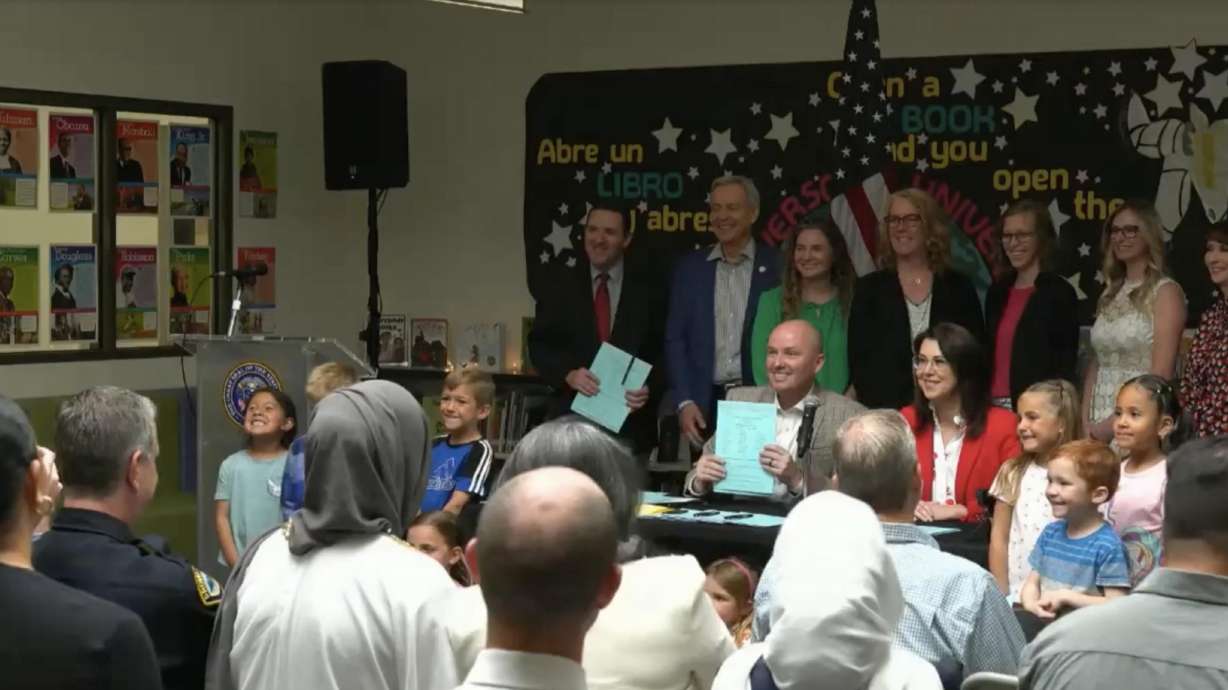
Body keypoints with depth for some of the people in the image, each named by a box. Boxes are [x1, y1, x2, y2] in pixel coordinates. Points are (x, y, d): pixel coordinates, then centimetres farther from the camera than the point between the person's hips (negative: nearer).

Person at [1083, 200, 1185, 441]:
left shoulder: (1165, 291, -6)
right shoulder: (1111, 293, 13)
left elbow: (1161, 374, -13)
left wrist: (1116, 422, -14)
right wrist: (1085, 421, 2)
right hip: (1100, 422, 6)